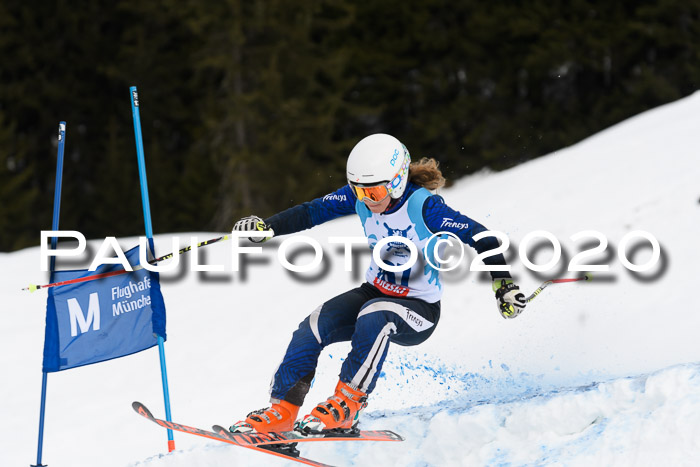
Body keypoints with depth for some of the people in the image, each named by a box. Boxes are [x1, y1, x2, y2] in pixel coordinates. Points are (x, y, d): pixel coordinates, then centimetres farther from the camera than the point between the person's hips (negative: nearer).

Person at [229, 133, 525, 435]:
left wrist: (503, 285, -31)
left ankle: (347, 404, -29)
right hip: (374, 293, 6)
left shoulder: (423, 207, -24)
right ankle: (282, 412, -12)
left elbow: (480, 238, -22)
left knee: (373, 317, -37)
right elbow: (313, 211, -3)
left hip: (420, 310, -6)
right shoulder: (359, 197, -8)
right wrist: (267, 227, -16)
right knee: (315, 326, -18)